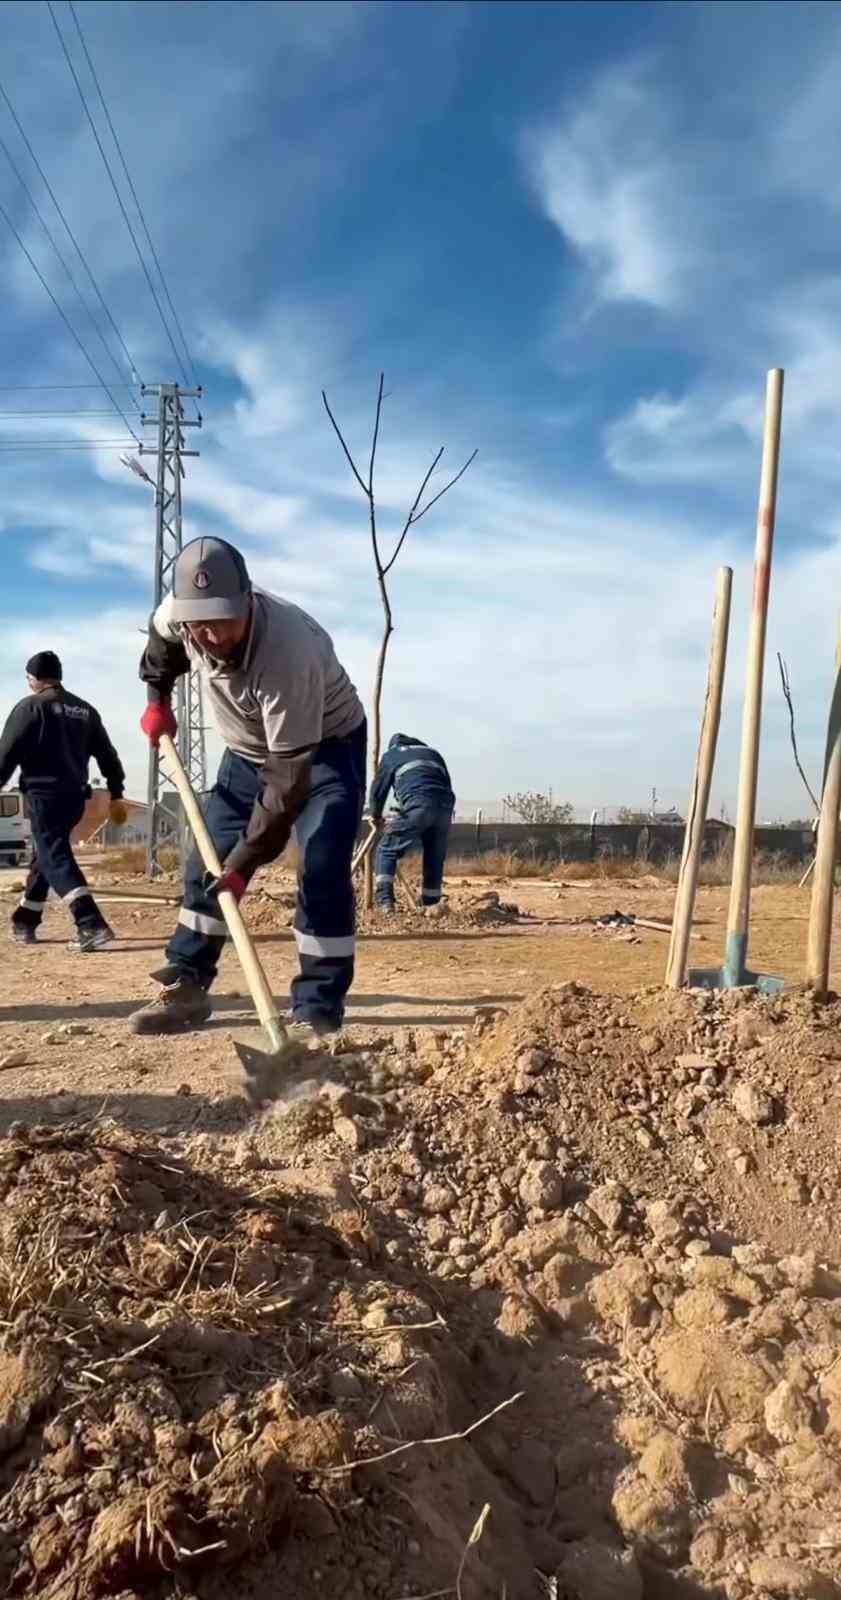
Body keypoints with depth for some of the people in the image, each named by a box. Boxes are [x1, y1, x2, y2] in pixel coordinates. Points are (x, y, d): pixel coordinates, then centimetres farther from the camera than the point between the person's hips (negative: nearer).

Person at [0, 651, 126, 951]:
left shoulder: (31, 706, -5)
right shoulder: (85, 710, 14)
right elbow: (106, 754, 14)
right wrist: (116, 794, 18)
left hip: (44, 795, -7)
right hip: (76, 796, 7)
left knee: (55, 859, -11)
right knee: (44, 855, 20)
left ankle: (91, 925, -27)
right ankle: (24, 923, 30)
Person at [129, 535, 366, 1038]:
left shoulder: (289, 652, -42)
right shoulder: (180, 612, -23)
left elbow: (289, 774, -39)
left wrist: (247, 858, -39)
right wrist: (157, 697, 6)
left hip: (327, 747, -6)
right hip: (250, 750, 6)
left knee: (323, 872, -20)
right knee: (209, 863, 5)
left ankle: (319, 1010, -11)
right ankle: (186, 988, 17)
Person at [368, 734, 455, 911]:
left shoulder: (391, 755, 26)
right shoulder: (432, 752, 36)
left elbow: (378, 789, 26)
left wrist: (376, 815, 41)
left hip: (417, 805, -4)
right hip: (445, 807, 4)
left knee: (387, 850, 4)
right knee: (435, 857, 17)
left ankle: (384, 901, -10)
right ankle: (430, 904, 18)